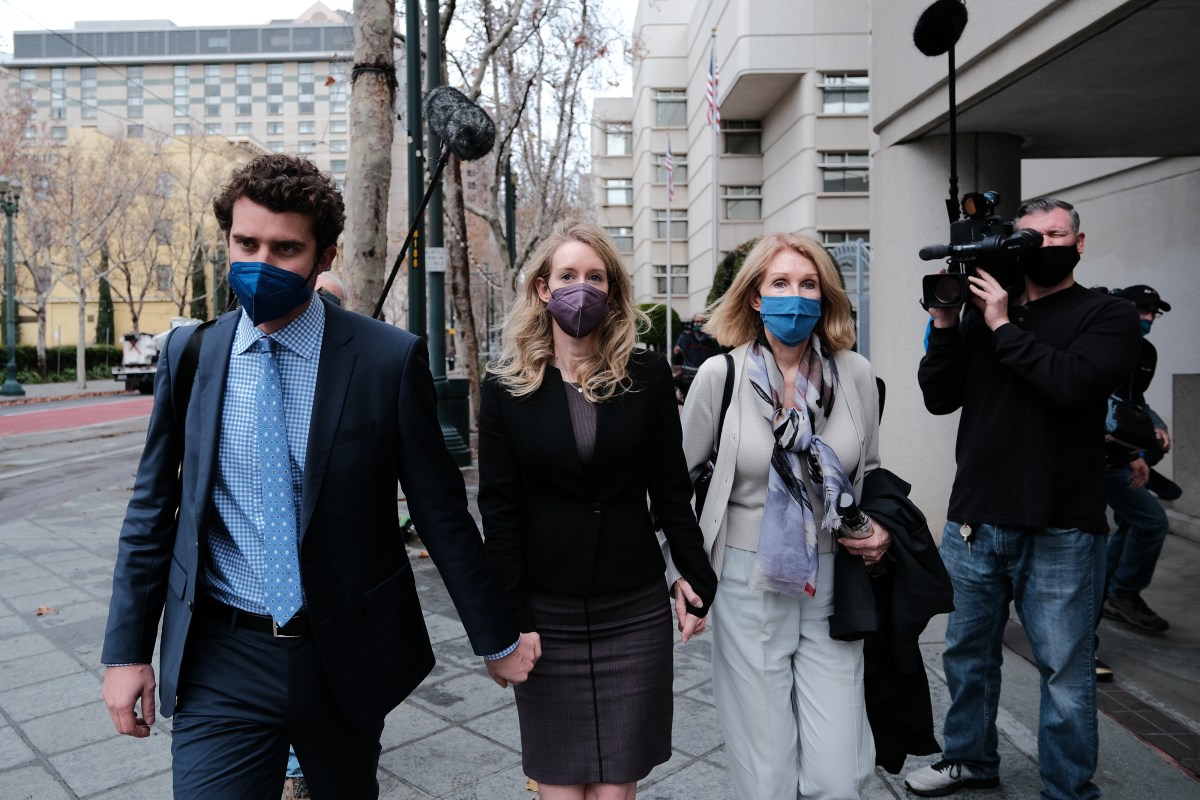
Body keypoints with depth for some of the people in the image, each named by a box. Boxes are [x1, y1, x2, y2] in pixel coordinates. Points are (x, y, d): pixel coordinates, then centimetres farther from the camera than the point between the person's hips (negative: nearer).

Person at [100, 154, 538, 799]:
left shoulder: (390, 359, -11)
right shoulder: (189, 354, -1)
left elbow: (440, 509, -6)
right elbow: (153, 509, 6)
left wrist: (496, 640, 0)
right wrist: (127, 649, 5)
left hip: (348, 656, -1)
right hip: (220, 661, 1)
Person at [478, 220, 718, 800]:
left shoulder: (647, 376, 0)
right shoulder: (508, 388, -2)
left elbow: (671, 488, 4)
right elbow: (499, 511, -3)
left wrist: (698, 578, 3)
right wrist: (509, 621, -6)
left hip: (634, 612, 1)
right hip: (547, 614, 0)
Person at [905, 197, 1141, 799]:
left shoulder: (1106, 315, 0)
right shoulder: (981, 312, 10)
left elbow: (1074, 383, -19)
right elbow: (939, 398, 4)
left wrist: (1002, 325, -13)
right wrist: (944, 324, -5)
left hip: (1059, 529, -4)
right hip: (974, 520, 4)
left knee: (1064, 668, 4)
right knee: (967, 651, 17)